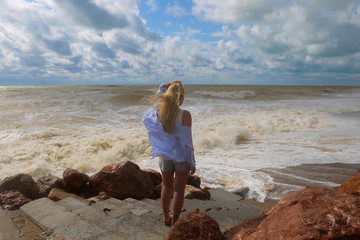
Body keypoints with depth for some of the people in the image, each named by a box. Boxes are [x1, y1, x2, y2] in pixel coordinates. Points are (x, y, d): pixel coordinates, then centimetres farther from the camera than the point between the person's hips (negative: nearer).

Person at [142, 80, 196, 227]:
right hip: (181, 156, -4)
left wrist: (166, 85, 11)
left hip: (164, 155, 5)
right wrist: (192, 162, -7)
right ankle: (174, 222, 20)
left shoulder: (158, 111, -5)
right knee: (179, 190, 9)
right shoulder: (184, 115, -18)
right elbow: (187, 140, -15)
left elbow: (157, 98, 20)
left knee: (167, 187, 21)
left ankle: (166, 218, 37)